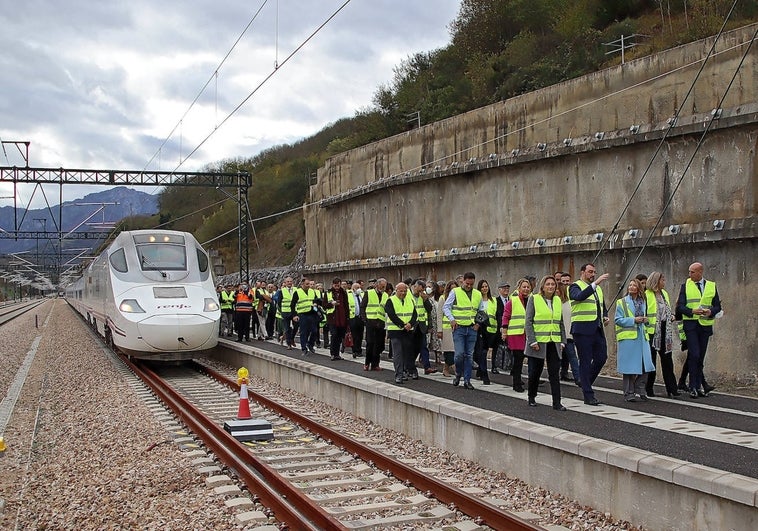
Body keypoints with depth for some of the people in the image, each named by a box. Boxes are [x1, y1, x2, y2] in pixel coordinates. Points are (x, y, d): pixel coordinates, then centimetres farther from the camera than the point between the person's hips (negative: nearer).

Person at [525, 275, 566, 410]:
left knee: (554, 373, -3)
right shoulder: (534, 299, -3)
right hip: (538, 342, -3)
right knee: (535, 371, 7)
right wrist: (532, 341, -13)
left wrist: (562, 341, 9)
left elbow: (561, 323, 16)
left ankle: (557, 402, -3)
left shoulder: (558, 300, 11)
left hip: (554, 343, 3)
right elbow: (528, 322, -6)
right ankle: (531, 397, 26)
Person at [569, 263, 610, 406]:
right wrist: (595, 283, -33)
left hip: (598, 330, 7)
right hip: (582, 329, -7)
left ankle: (585, 382, 27)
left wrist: (605, 316, 9)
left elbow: (603, 307, 30)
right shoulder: (576, 286, -4)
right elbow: (580, 296, -28)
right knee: (586, 361, -2)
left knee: (602, 357, 6)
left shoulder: (598, 288, 20)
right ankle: (588, 395, 3)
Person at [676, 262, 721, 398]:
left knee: (701, 356, 8)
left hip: (705, 325, 2)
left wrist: (711, 312, -12)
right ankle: (694, 387, -7)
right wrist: (692, 311, -18)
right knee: (694, 355, -11)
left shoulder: (712, 286, 9)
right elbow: (680, 306, 0)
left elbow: (717, 306, 10)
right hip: (690, 324, -2)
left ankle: (698, 386, 15)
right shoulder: (685, 286, 5)